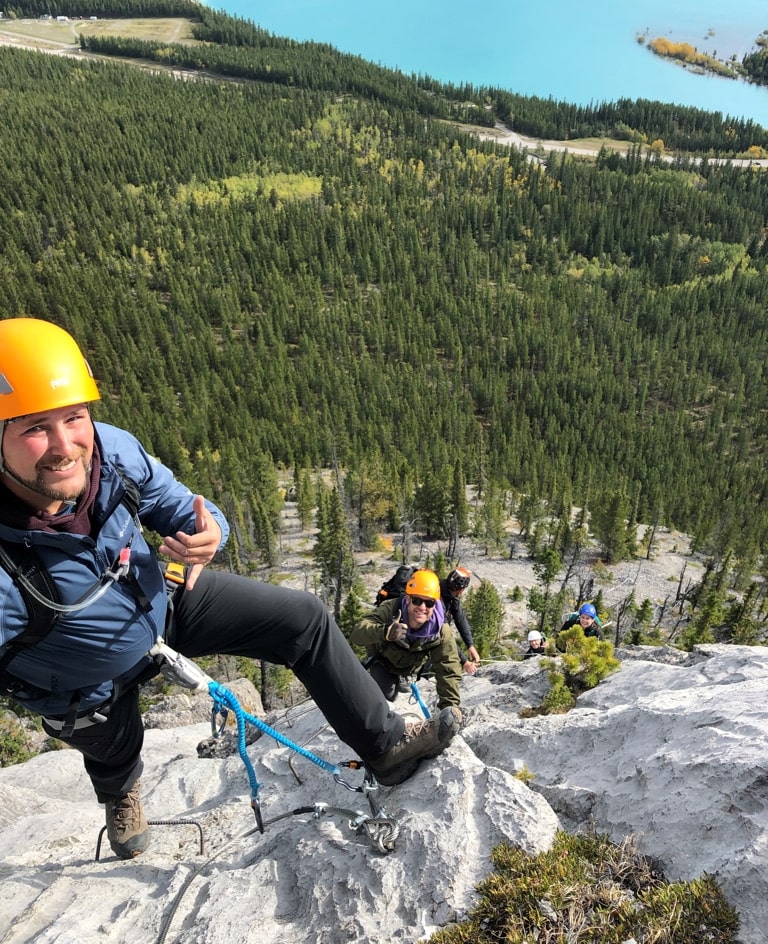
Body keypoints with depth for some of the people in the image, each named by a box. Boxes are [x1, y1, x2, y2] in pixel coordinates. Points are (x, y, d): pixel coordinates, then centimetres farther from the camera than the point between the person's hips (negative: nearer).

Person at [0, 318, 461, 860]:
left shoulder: (114, 451, -29)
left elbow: (175, 505, -12)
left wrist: (208, 531, -32)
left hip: (163, 598, 3)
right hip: (88, 690, -2)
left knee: (306, 620, -7)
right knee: (116, 756, 31)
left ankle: (387, 745, 12)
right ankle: (122, 796, 74)